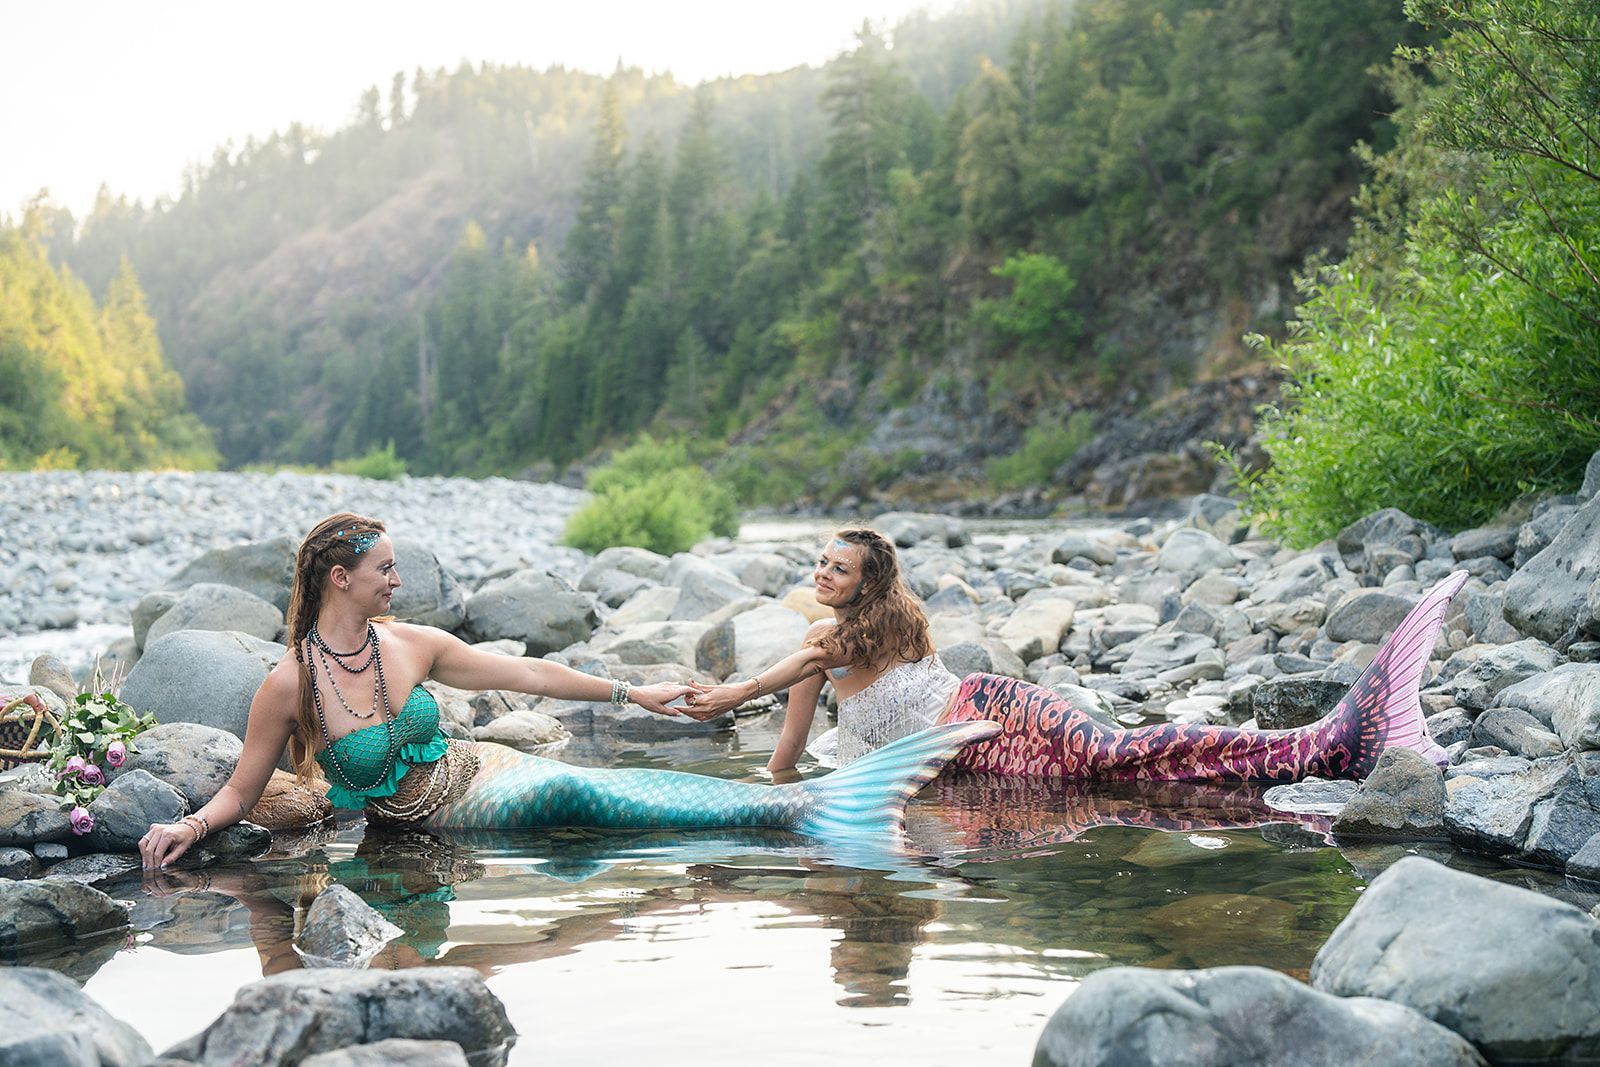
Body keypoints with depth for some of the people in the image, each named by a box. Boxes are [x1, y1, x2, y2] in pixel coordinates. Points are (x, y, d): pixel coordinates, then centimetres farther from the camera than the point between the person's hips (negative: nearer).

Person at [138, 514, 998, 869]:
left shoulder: (410, 645, -2)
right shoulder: (288, 683, -15)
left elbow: (528, 672, 6)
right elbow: (239, 794, -5)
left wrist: (629, 693, 9)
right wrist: (187, 827, -26)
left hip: (481, 776, 5)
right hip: (433, 822, -5)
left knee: (598, 789, -19)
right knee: (573, 793, -27)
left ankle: (800, 801, -25)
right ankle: (794, 807, -32)